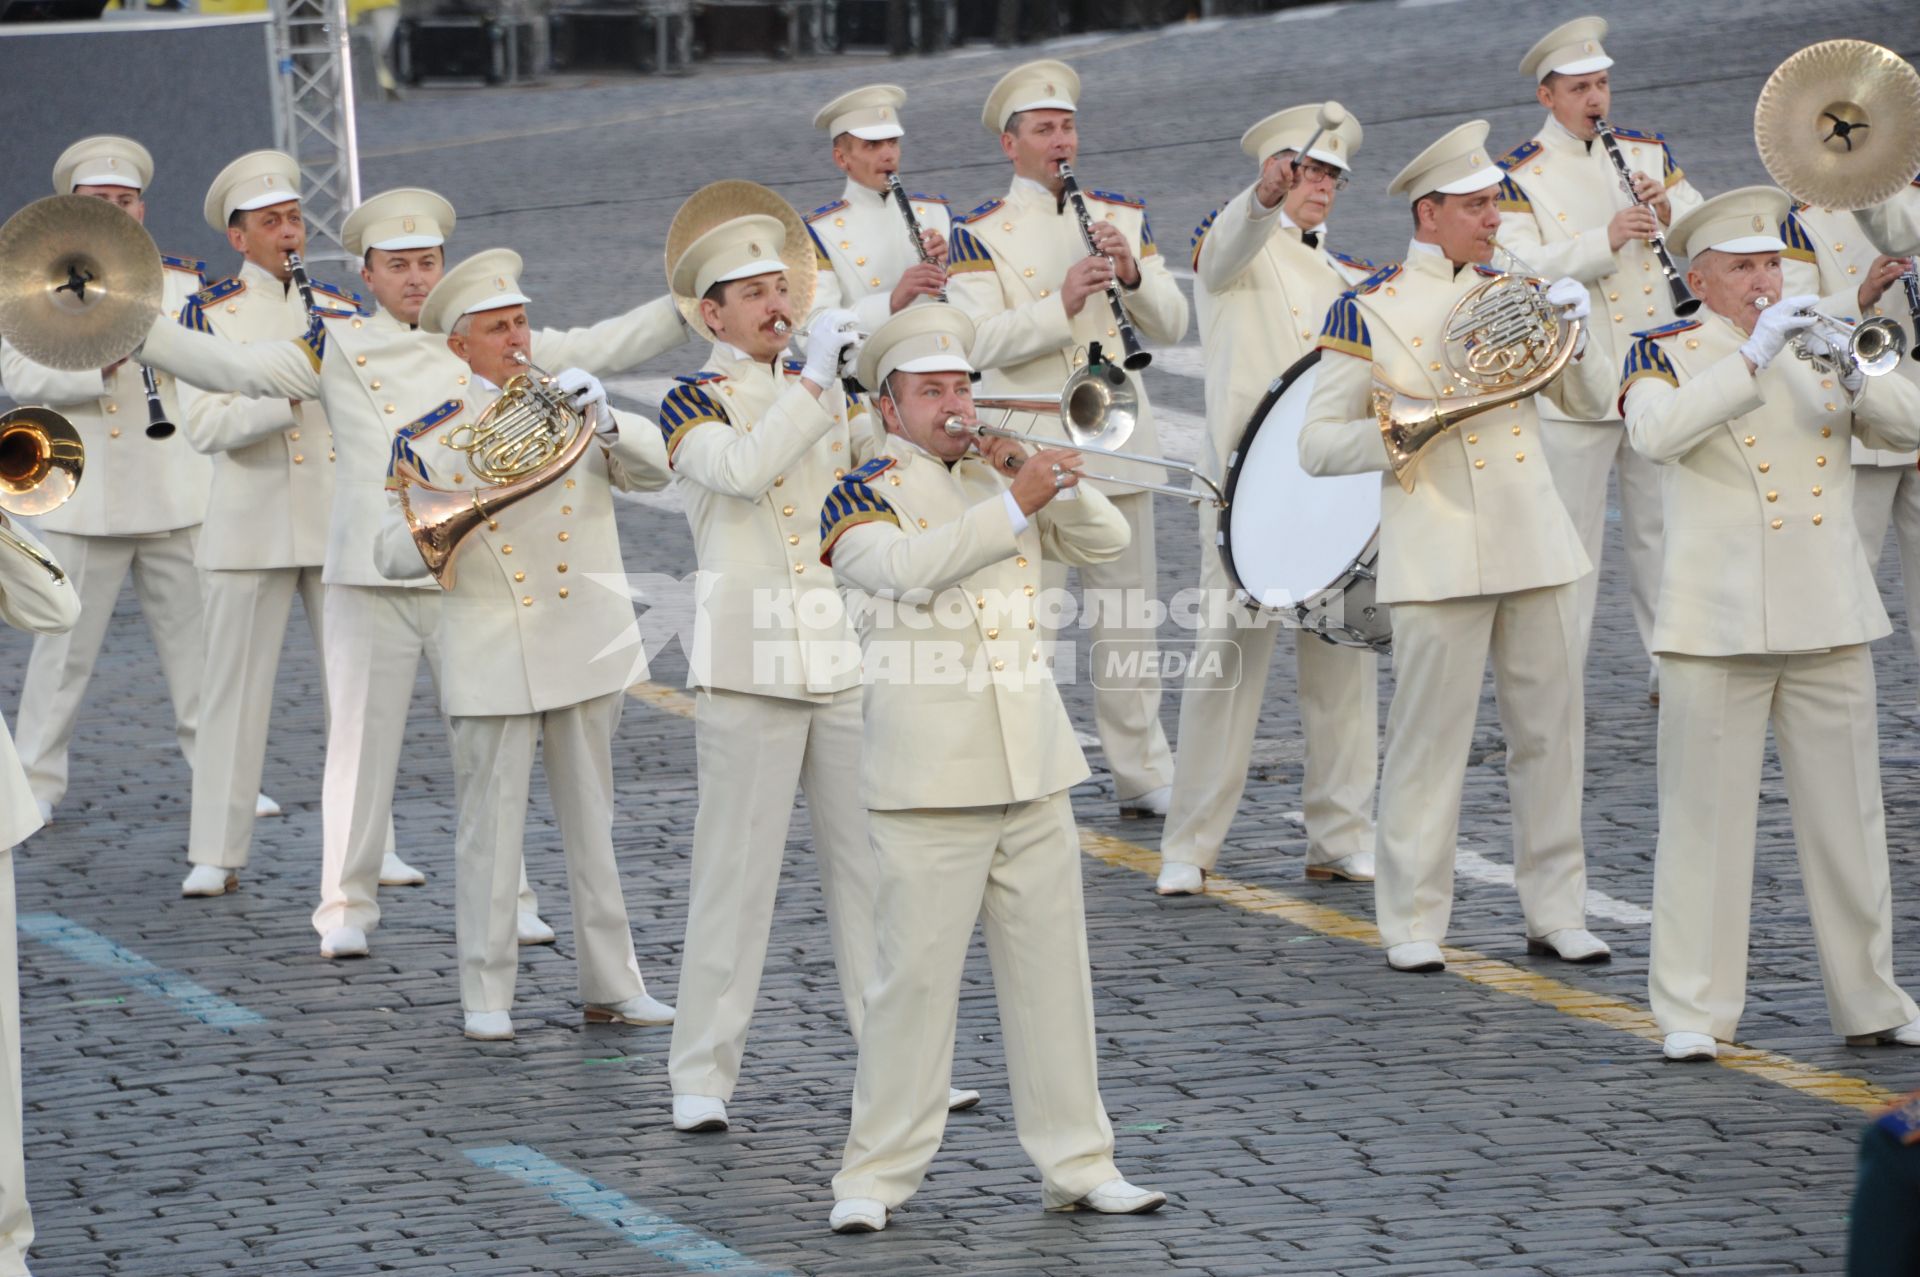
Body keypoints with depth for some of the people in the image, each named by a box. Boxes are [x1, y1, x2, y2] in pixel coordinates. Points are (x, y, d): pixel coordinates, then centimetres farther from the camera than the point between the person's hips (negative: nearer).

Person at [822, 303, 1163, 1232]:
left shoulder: (998, 477, 17)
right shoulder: (863, 497, -1)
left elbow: (1106, 543, 11)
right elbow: (916, 566, -20)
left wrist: (1046, 477, -3)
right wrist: (1014, 501, -23)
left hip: (1033, 764, 6)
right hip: (929, 770, -6)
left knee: (1052, 971, 7)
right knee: (916, 977, -5)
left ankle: (1076, 1162, 13)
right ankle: (875, 1176, 1)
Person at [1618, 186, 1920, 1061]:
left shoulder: (1815, 346, 14)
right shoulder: (1666, 354, 1)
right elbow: (1655, 433, -20)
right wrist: (1752, 357, -24)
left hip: (1829, 622, 4)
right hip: (1719, 624, -4)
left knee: (1847, 817, 7)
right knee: (1705, 819, -4)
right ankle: (1694, 1011, 0)